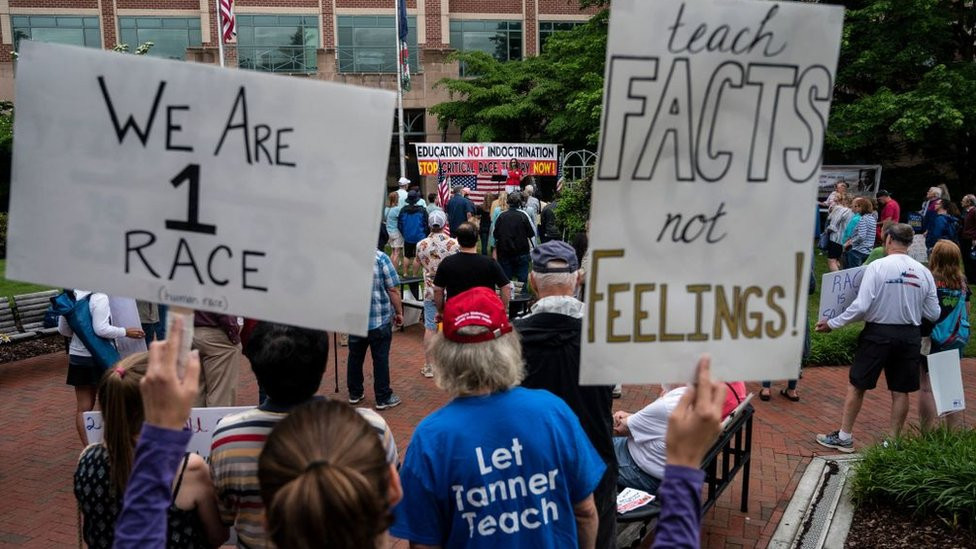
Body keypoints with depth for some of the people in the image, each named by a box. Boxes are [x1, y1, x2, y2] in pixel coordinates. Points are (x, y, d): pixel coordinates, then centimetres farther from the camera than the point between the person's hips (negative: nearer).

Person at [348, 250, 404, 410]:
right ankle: (383, 398, 15)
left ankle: (355, 394, 29)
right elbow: (393, 290, -14)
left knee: (355, 357, 17)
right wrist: (399, 312, 0)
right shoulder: (380, 258, -15)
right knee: (380, 359, 6)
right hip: (380, 320, -4)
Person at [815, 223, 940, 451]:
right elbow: (933, 314, 2)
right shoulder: (923, 272, -2)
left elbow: (861, 306, -18)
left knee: (856, 385, 10)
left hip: (878, 333, -3)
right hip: (910, 336, 4)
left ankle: (844, 437, 18)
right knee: (900, 391, 14)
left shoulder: (877, 266, -13)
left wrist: (833, 323, -8)